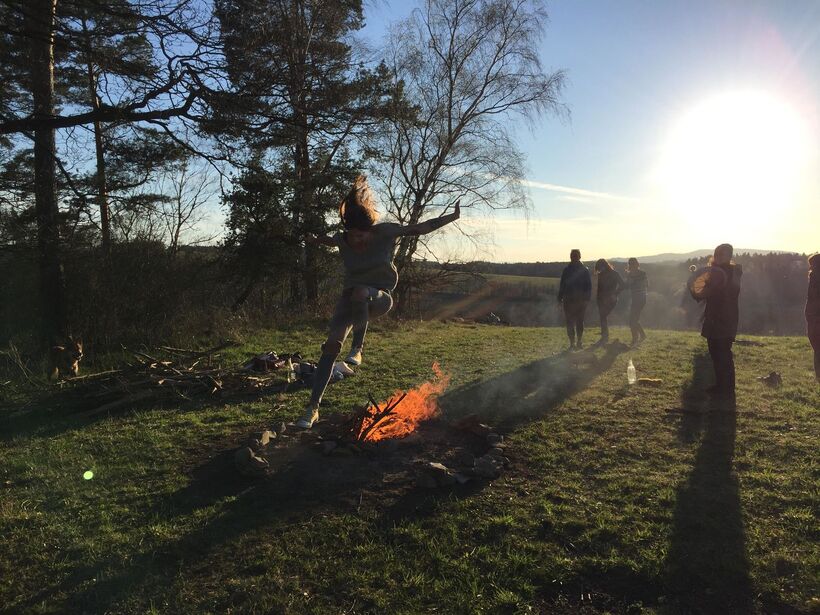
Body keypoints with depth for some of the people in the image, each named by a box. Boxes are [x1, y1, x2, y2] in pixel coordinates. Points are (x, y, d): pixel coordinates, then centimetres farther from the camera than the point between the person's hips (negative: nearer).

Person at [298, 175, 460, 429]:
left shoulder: (385, 232, -15)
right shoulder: (342, 239, -6)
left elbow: (420, 228, -8)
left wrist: (452, 217, -9)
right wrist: (316, 240, 14)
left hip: (379, 297, -3)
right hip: (350, 298, 3)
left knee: (360, 291, -41)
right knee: (332, 344, -16)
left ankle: (357, 348, -21)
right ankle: (313, 408, -12)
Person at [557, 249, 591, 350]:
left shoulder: (566, 270, -8)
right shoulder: (585, 270, 1)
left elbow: (562, 285, -7)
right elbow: (589, 286, 2)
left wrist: (560, 298, 0)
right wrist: (587, 298, 6)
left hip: (569, 300, -3)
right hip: (582, 300, 3)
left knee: (570, 322, 1)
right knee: (580, 321, 14)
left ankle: (572, 343, -4)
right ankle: (579, 342, 17)